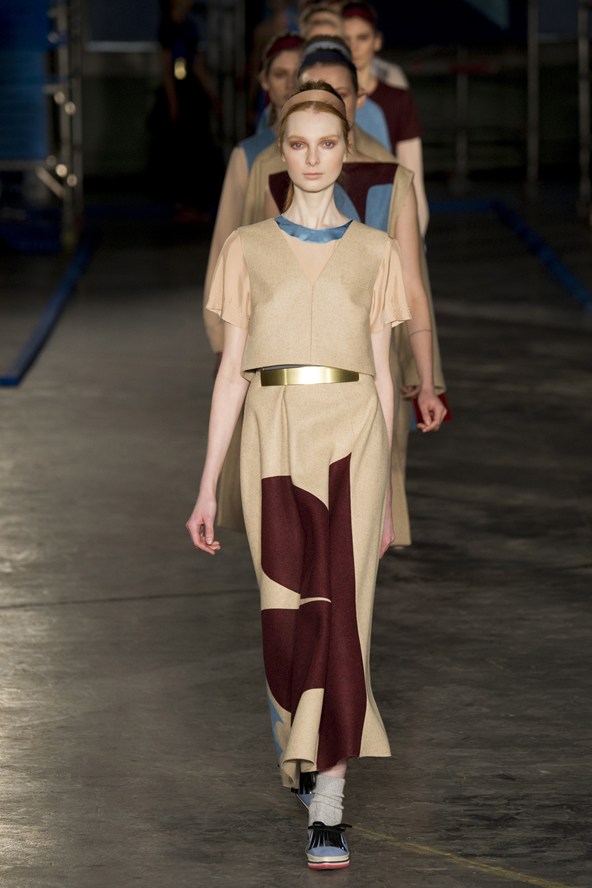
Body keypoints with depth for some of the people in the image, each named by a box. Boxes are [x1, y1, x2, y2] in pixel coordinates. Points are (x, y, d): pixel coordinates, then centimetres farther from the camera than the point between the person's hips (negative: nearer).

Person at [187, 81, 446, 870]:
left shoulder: (374, 251, 10)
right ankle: (297, 752, 30)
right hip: (275, 439, 0)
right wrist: (208, 486, 1)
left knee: (339, 612, -7)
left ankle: (328, 809, -6)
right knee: (286, 613, 0)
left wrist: (386, 492, 9)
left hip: (351, 436, 0)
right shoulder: (249, 249, 9)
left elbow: (381, 373, 10)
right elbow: (232, 370, 6)